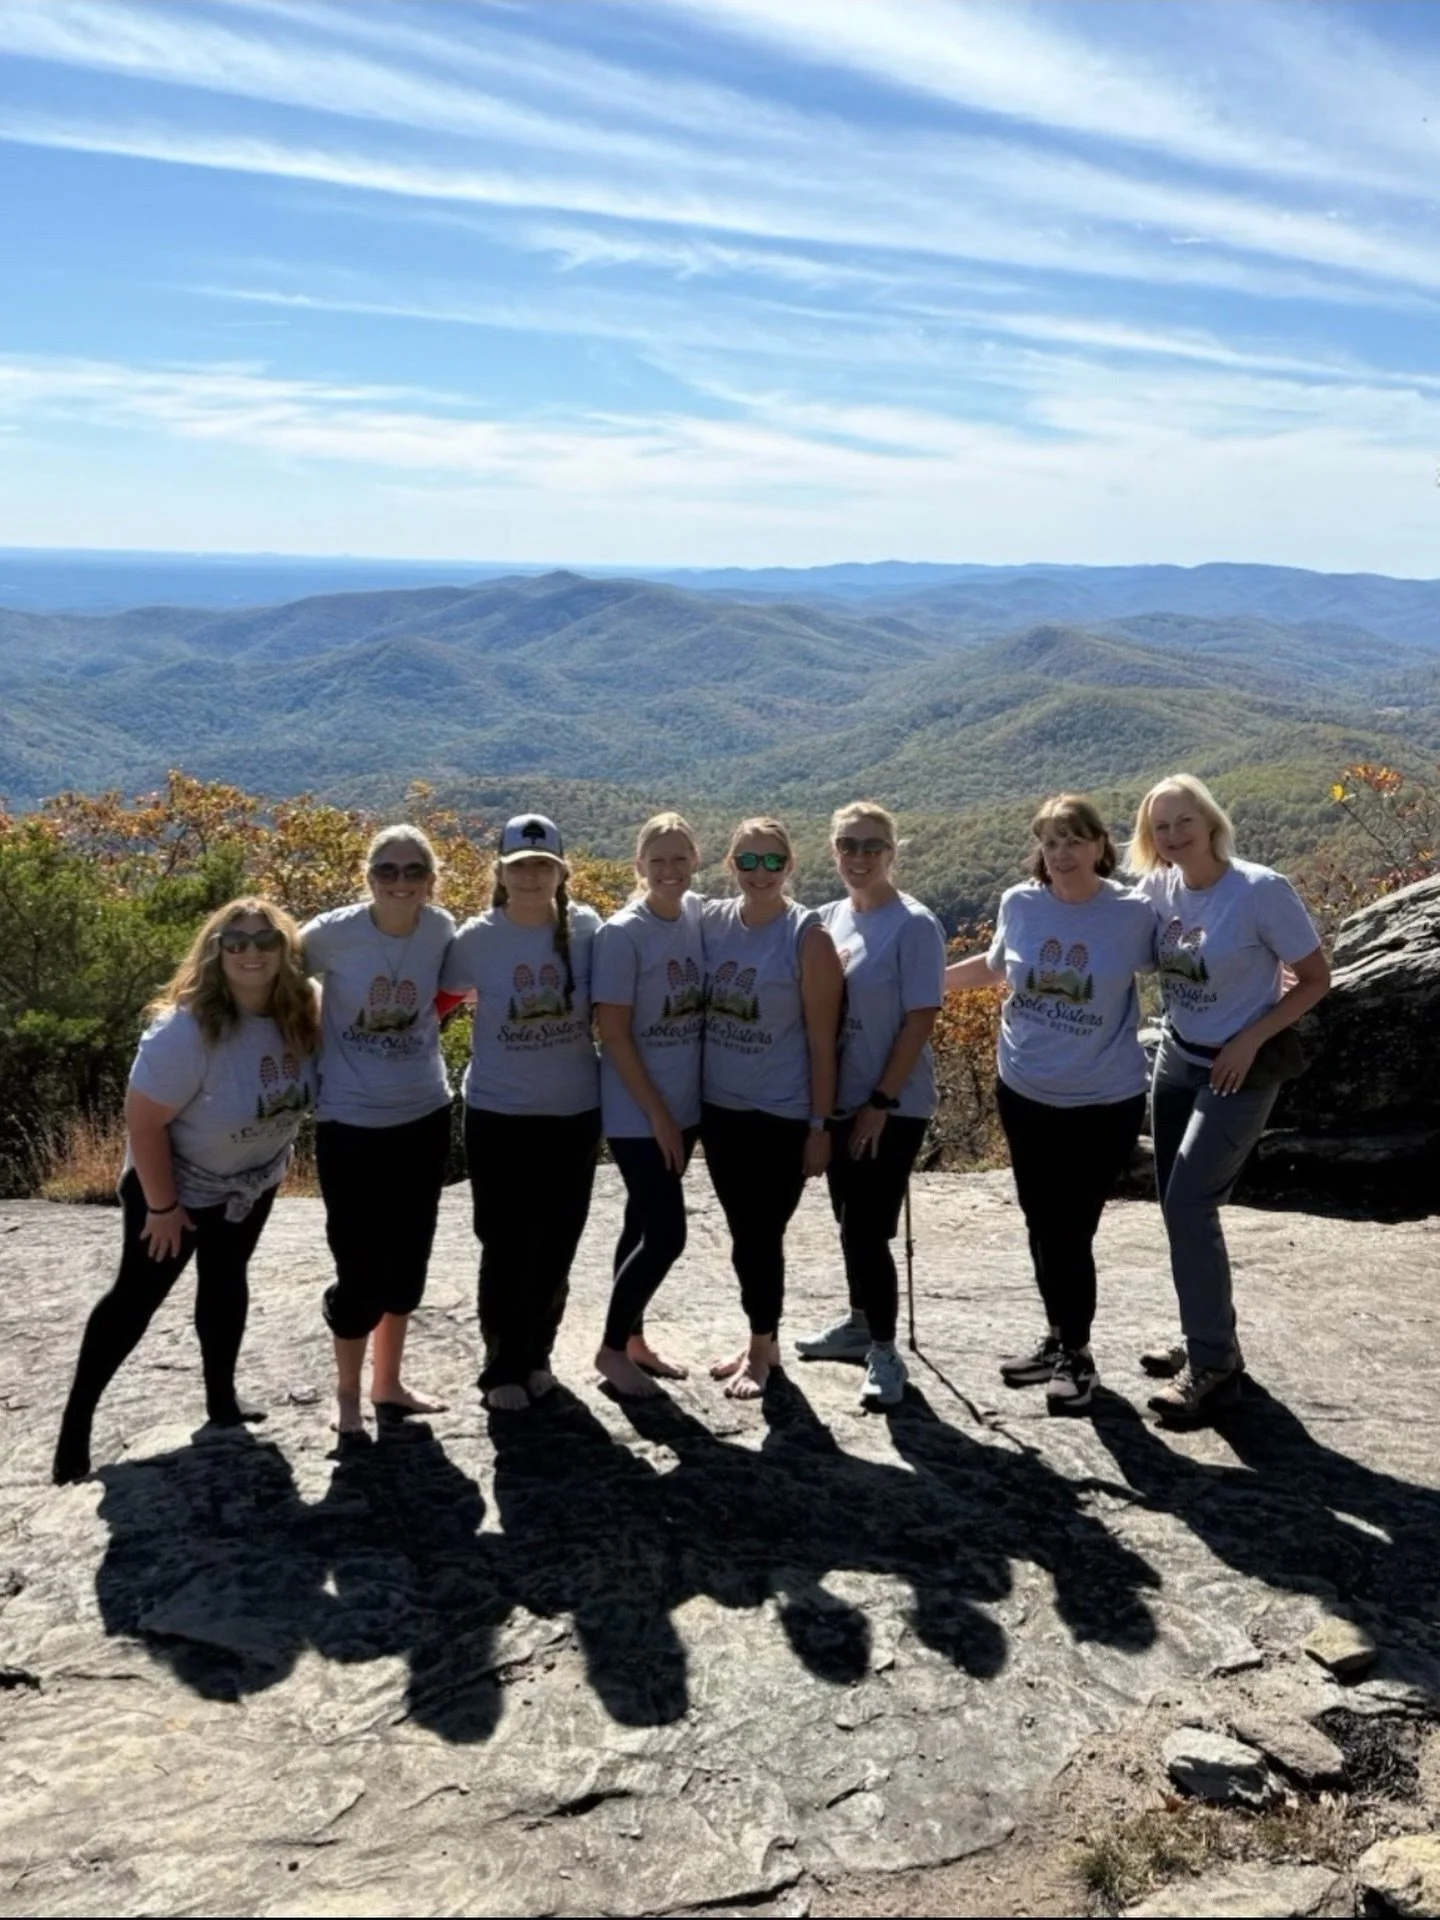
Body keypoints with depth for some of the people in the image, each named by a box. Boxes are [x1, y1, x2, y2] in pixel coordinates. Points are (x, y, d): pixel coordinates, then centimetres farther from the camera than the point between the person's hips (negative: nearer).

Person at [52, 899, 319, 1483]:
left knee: (226, 1282, 19)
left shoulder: (300, 1015, -17)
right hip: (177, 1185, -6)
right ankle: (77, 1418, 16)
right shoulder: (186, 1029, -33)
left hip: (252, 1183, 6)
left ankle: (222, 1398, 35)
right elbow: (143, 1122, -28)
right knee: (137, 1297, 3)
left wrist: (273, 1153, 3)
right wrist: (163, 1206, -21)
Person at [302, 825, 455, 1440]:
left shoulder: (441, 930, -7)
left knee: (408, 1259, 14)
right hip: (350, 1123, -4)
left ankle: (388, 1383, 34)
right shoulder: (331, 934, -16)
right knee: (362, 1267, 0)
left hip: (424, 1117, 4)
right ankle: (346, 1393, 23)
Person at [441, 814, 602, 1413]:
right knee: (508, 1247, 3)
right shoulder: (477, 938, -10)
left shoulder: (585, 928, -7)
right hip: (499, 1114, -2)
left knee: (556, 1246, 12)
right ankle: (503, 1368, 21)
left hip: (575, 1112, 2)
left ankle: (537, 1356, 32)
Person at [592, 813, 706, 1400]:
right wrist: (657, 1114, -15)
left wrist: (676, 1111, 5)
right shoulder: (623, 933, -16)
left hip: (686, 1106, 6)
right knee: (666, 1235, -4)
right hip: (637, 1114, -6)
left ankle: (634, 1339, 29)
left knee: (645, 1226, 16)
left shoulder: (699, 915, 2)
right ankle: (612, 1348, 14)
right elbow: (613, 1033, -15)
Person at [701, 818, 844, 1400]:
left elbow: (822, 1039, -10)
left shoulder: (808, 935, -12)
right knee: (743, 1233, 15)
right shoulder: (711, 921, 1)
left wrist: (820, 1124, -11)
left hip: (781, 1115, -5)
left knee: (761, 1236, 2)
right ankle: (761, 1341, 32)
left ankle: (761, 1348, 23)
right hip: (719, 1108, 5)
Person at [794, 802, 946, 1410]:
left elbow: (920, 1019, -15)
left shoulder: (913, 925, -13)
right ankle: (861, 1322, 35)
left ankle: (884, 1351, 9)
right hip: (840, 1100, 6)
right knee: (851, 1223, 17)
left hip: (893, 1106, -6)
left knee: (867, 1230, -6)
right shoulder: (829, 919, 6)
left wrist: (881, 1102, -16)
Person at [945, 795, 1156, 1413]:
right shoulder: (1019, 904, -4)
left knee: (1070, 1230, -2)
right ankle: (1057, 1338, 34)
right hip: (1023, 1092, 4)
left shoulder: (1134, 912, -13)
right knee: (1041, 1226, 14)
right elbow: (994, 968, 14)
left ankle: (1077, 1354, 20)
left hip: (1104, 1101, -4)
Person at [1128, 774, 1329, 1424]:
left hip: (1240, 1069, -6)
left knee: (1188, 1206, -11)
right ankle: (1209, 1340, 28)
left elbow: (1316, 979, -12)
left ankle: (1213, 1364, 1)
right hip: (1176, 1059, 6)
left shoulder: (1263, 890, -20)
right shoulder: (1156, 889, -4)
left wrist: (1251, 1039, -19)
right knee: (1179, 1205, 11)